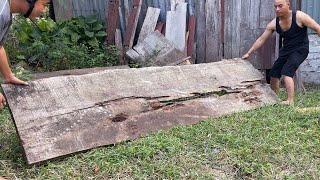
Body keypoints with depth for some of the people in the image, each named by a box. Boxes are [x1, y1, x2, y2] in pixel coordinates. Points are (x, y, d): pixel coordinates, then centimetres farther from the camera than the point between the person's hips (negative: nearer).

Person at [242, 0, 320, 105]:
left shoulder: (299, 17, -18)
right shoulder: (274, 24, -5)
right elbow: (261, 39, 1)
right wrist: (249, 53, 2)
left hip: (300, 49, -6)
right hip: (286, 50, 6)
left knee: (286, 73, -23)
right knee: (274, 74, 5)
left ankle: (290, 101, -20)